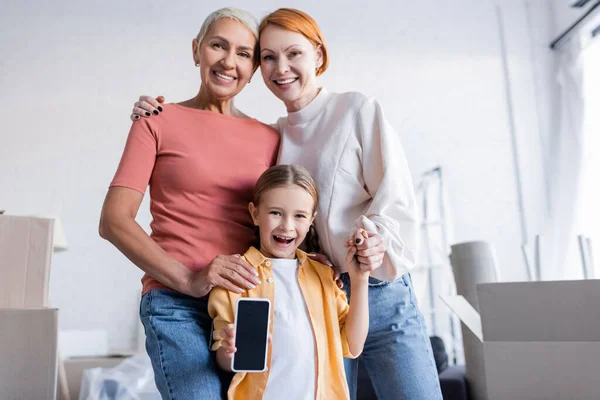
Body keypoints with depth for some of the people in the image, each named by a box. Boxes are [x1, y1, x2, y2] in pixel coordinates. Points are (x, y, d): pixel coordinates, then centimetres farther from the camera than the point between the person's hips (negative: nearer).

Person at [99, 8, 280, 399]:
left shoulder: (268, 138, 11)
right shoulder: (159, 121, 3)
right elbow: (114, 220, -4)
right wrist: (188, 279, -16)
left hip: (250, 305, 4)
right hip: (177, 304, -3)